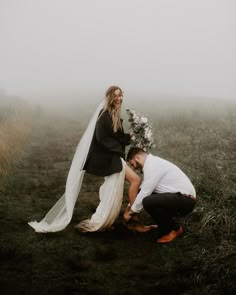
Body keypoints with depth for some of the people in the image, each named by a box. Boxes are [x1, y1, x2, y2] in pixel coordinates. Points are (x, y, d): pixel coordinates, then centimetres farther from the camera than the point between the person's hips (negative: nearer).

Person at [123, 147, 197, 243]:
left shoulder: (152, 165, -16)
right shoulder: (153, 162, 14)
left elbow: (144, 194, -15)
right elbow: (144, 190, 20)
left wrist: (131, 212, -2)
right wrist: (130, 208, 21)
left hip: (185, 200, -10)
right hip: (179, 196, 10)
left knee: (148, 202, -28)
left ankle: (175, 229, -5)